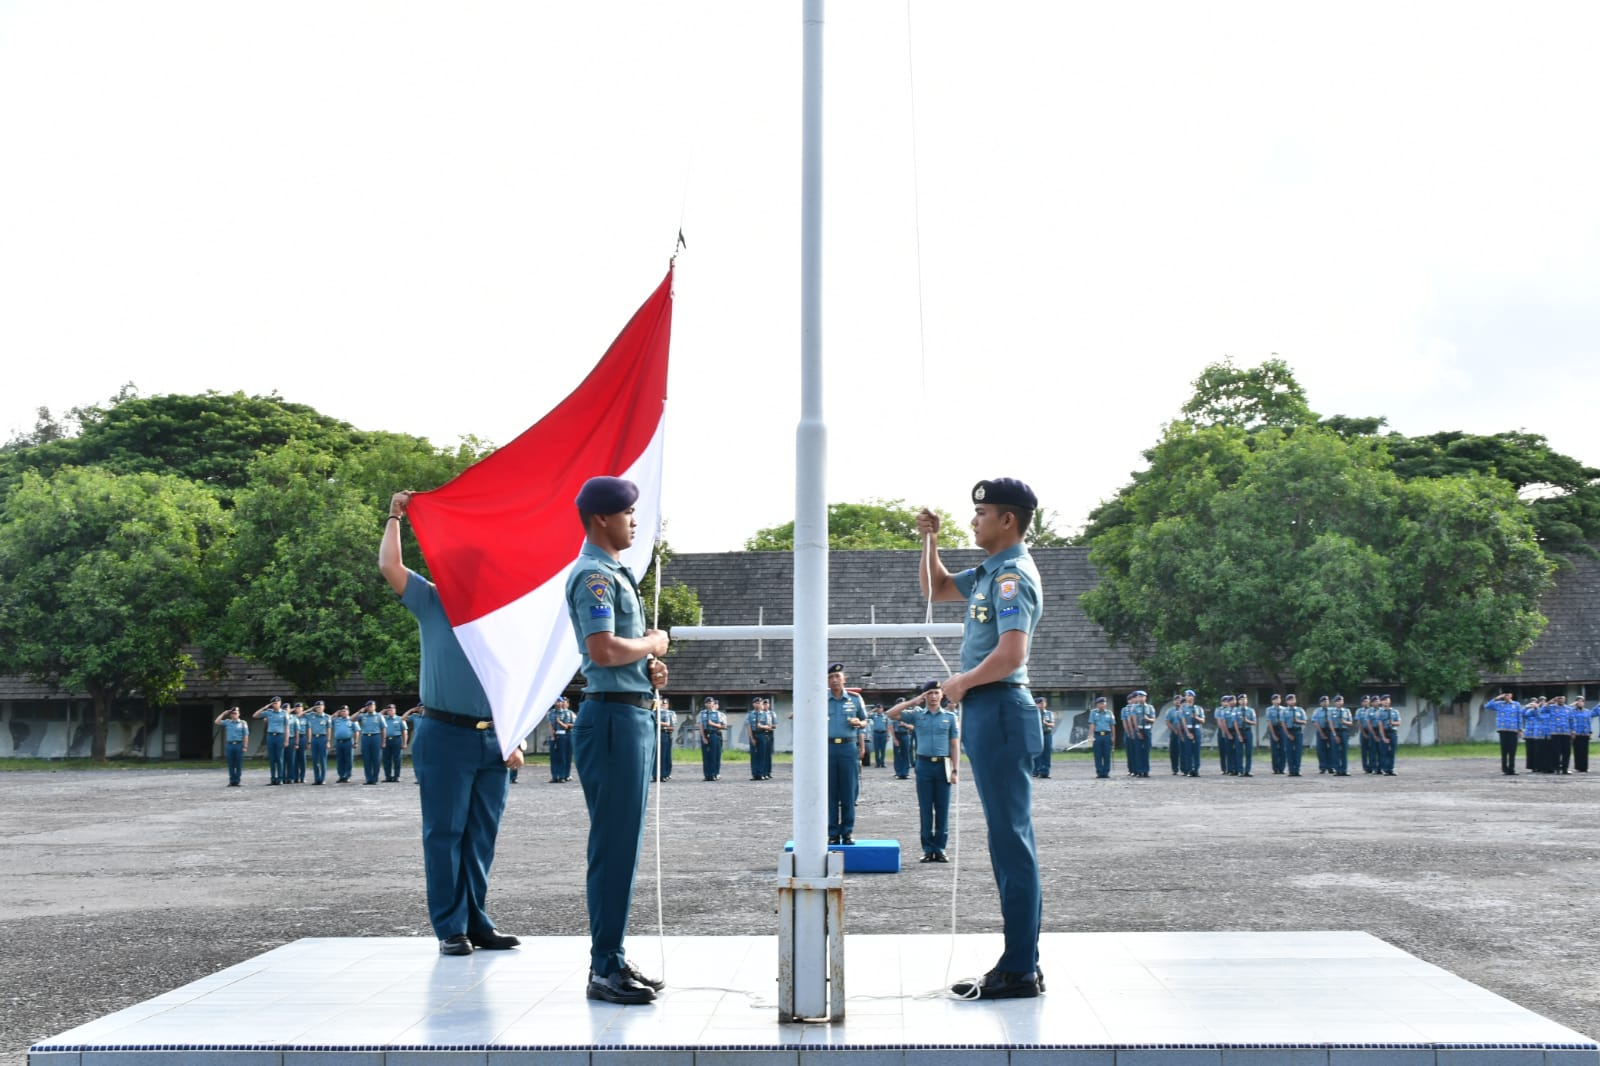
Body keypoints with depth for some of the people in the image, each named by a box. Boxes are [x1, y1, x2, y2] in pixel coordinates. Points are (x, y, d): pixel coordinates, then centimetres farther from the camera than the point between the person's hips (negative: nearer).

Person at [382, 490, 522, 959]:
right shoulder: (432, 604, 4)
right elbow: (389, 567, -9)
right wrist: (394, 518, -1)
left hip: (492, 739, 4)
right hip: (444, 734, -4)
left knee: (481, 836, 8)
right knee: (445, 832, -1)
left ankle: (478, 923, 15)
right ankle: (450, 928, 4)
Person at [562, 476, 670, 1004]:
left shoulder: (616, 573, 20)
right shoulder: (593, 575, -12)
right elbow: (603, 649, -25)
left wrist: (650, 664, 7)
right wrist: (653, 644, -8)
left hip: (635, 714, 11)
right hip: (613, 717, -11)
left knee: (624, 845, 13)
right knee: (614, 846, -7)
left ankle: (615, 960, 20)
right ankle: (604, 970, -2)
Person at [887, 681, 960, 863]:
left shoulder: (950, 716, 6)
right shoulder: (917, 714, 6)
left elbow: (955, 745, 5)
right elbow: (891, 714, -2)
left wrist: (955, 770, -2)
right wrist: (912, 702, -5)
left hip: (943, 765, 0)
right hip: (924, 764, 0)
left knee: (942, 809, 2)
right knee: (926, 809, 2)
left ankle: (940, 848, 9)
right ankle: (928, 849, 7)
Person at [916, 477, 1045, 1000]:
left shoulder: (1012, 575, -14)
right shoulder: (990, 572, 16)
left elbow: (1011, 654, -25)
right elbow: (936, 588, 32)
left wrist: (961, 683, -10)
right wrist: (929, 541, 18)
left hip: (1000, 709, -10)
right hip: (987, 711, 10)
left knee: (1011, 840, -8)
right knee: (1011, 839, 12)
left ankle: (1018, 971, -4)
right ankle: (1022, 963, 18)